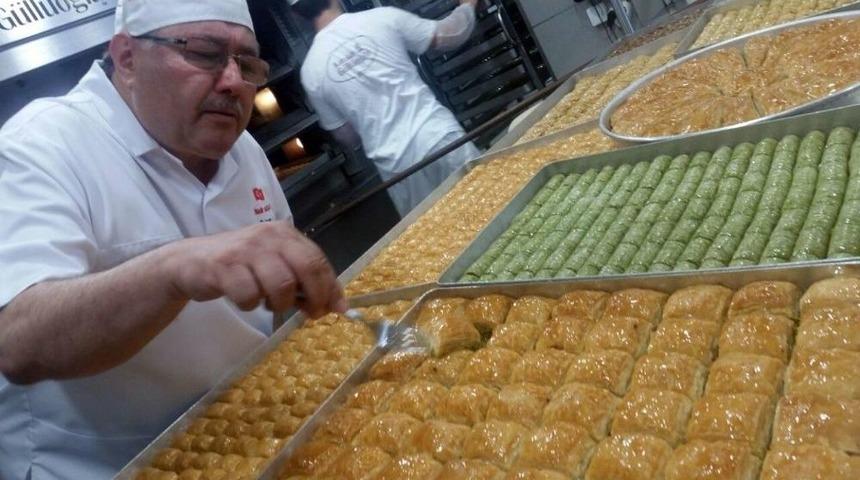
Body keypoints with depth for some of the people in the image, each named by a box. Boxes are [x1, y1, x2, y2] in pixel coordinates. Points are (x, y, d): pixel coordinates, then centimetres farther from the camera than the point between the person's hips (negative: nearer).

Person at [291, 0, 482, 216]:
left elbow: (346, 137, 10)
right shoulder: (381, 18, -3)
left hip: (397, 165, 2)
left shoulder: (311, 71, 2)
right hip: (439, 138, -2)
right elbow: (450, 35, 6)